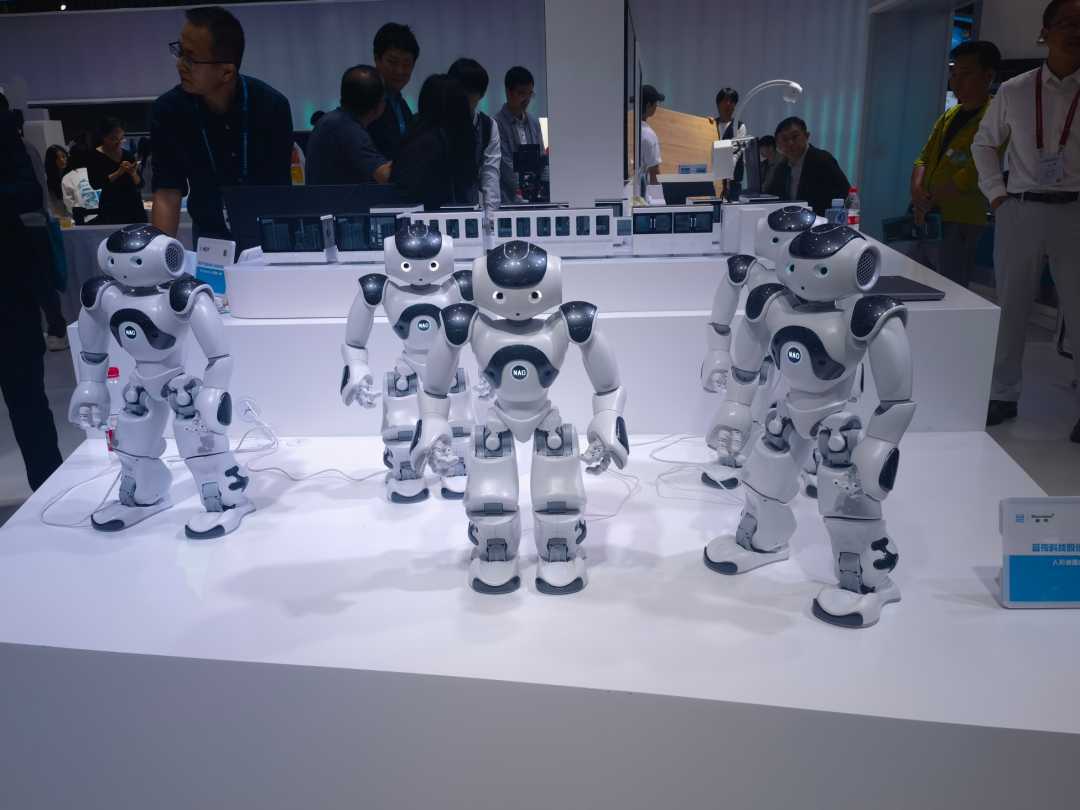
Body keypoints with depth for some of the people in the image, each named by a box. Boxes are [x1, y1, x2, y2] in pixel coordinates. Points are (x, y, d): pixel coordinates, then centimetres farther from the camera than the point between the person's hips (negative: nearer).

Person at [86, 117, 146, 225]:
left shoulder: (129, 154, 7)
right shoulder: (95, 156, -1)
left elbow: (140, 184, 6)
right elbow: (95, 184, -13)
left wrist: (133, 173, -15)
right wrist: (119, 172, -20)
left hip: (135, 206, 3)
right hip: (111, 209, -3)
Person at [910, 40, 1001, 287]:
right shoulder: (949, 115, 17)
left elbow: (974, 174, -18)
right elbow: (924, 158, 12)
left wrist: (931, 201, -11)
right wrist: (917, 191, -7)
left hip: (959, 223, -7)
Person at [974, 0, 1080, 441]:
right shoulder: (1013, 91, 5)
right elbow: (984, 144, 17)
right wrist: (995, 193, 7)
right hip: (1020, 210, 2)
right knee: (1009, 307, 8)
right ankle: (1003, 396, 19)